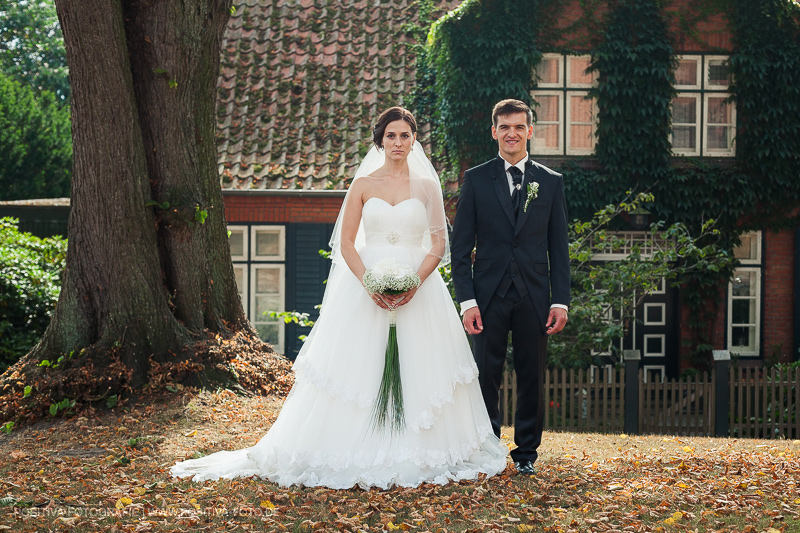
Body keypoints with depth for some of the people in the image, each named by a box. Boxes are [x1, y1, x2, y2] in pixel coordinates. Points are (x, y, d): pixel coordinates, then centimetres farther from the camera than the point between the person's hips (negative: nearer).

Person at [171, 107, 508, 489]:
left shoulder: (426, 185, 7)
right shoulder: (363, 185, 6)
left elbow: (438, 244, 3)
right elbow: (346, 243, 3)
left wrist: (416, 281, -14)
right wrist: (369, 283, -13)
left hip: (419, 288, 0)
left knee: (418, 369, -2)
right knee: (360, 368, -3)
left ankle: (419, 455, 9)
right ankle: (359, 456, 5)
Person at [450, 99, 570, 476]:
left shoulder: (551, 182, 8)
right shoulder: (476, 180, 5)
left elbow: (559, 248, 7)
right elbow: (461, 246, 2)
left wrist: (560, 300, -1)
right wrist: (466, 300, -7)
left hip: (533, 297, 1)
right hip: (489, 295, -1)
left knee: (532, 378, 6)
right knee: (486, 378, 2)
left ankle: (526, 452, 19)